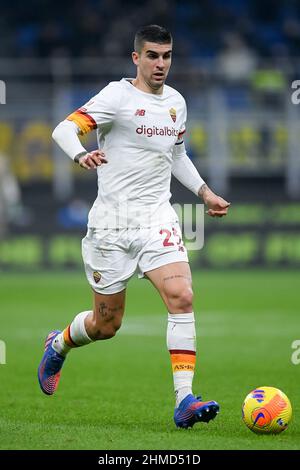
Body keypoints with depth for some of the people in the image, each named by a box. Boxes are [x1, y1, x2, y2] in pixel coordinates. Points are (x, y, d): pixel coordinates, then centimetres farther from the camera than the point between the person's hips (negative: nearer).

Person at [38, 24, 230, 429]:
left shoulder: (176, 102, 11)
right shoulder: (118, 95, -8)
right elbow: (65, 128, -19)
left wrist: (205, 192, 19)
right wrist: (81, 155, -40)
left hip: (157, 218, 4)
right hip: (112, 221, -4)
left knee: (181, 297, -19)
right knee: (106, 324, 5)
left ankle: (184, 400, -21)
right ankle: (57, 345, 40)